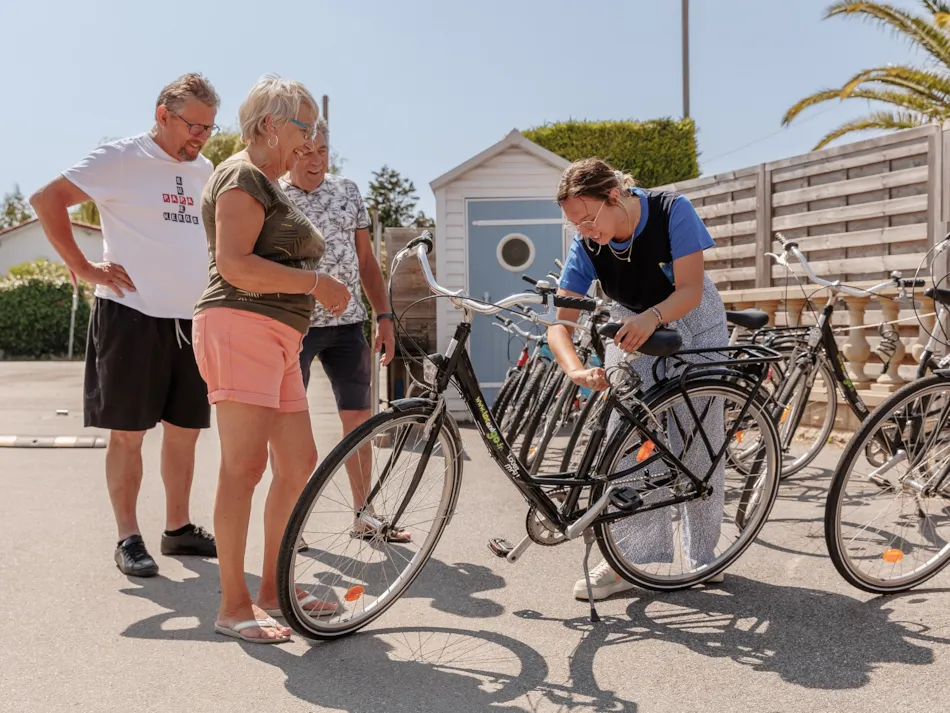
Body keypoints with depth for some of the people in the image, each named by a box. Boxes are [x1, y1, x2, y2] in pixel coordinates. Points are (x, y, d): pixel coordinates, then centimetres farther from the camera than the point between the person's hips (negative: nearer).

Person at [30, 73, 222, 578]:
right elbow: (46, 199, -9)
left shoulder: (204, 171, 14)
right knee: (128, 433, 1)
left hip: (191, 321, 6)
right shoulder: (121, 158, -6)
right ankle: (128, 538, 11)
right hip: (131, 316, -6)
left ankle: (178, 527, 23)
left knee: (184, 431, 11)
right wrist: (83, 267, -12)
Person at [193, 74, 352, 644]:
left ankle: (274, 588, 18)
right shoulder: (243, 177, -6)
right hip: (242, 328, -10)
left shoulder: (270, 185, 26)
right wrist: (316, 282, -15)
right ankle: (234, 606, -2)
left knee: (301, 461, 8)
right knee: (245, 466, -10)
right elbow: (235, 265, -18)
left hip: (278, 339, 10)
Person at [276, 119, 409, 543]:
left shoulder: (347, 191, 10)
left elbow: (366, 259, 12)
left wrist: (384, 317, 6)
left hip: (347, 323, 4)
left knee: (359, 420, 7)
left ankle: (363, 515, 19)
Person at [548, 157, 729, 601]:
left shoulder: (671, 211, -29)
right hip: (631, 328, 2)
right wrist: (577, 371, -46)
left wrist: (651, 318, -54)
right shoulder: (586, 246, -22)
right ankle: (631, 556, -7)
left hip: (692, 324, -1)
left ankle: (703, 554, 13)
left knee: (700, 442, -1)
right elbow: (559, 322, -25)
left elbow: (690, 291, -33)